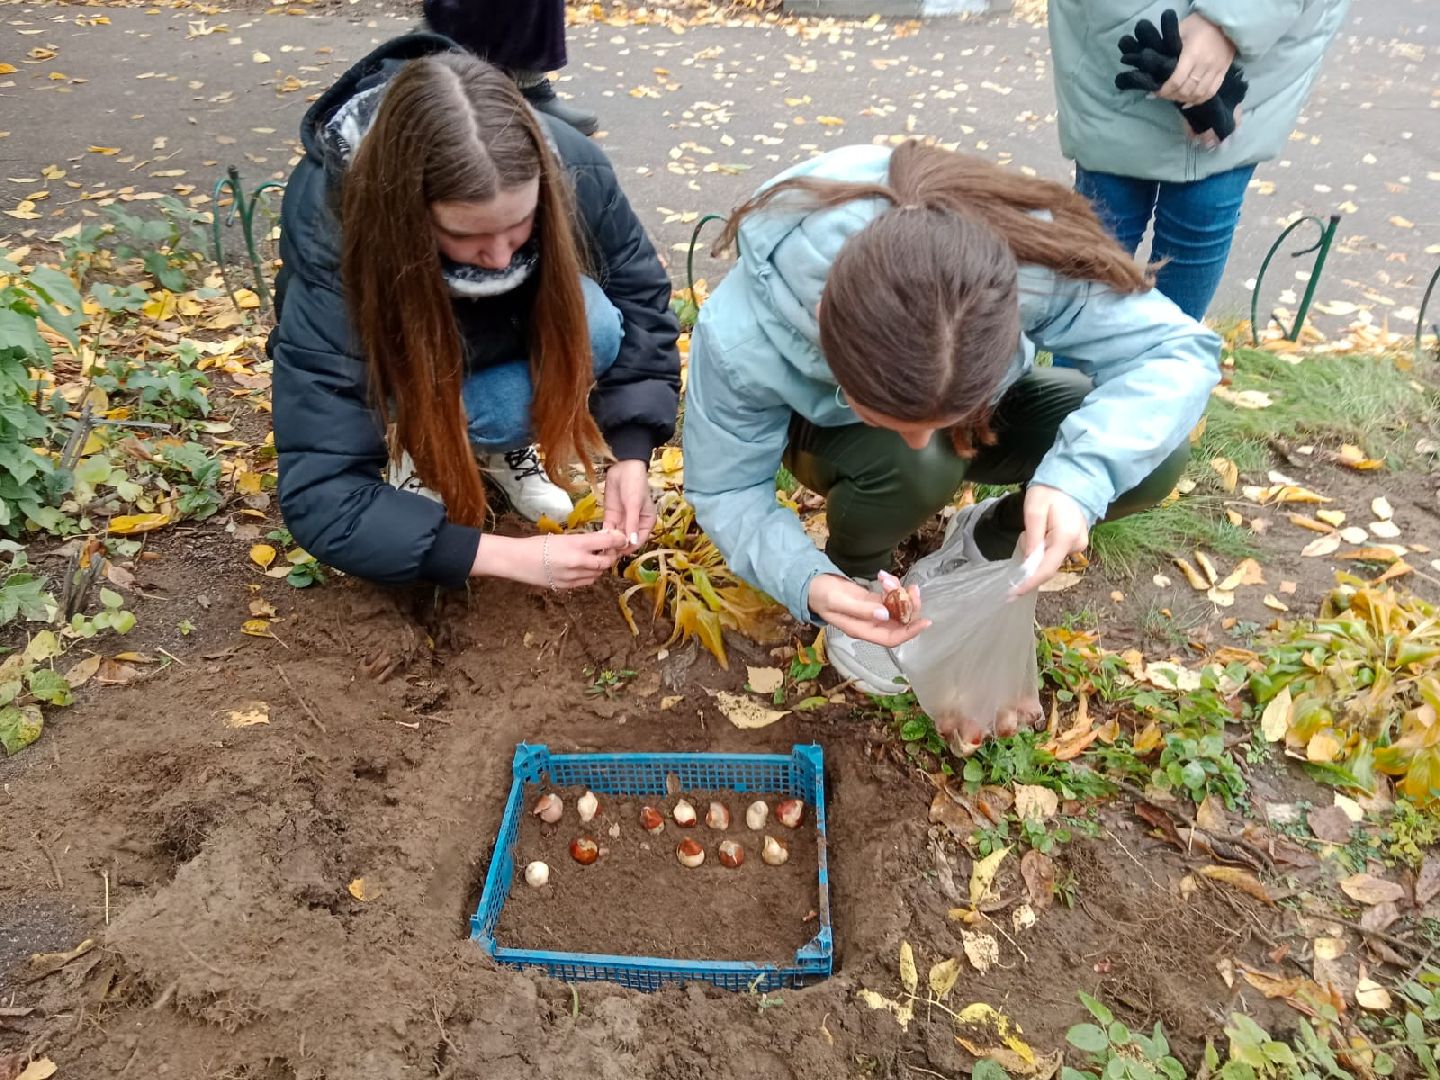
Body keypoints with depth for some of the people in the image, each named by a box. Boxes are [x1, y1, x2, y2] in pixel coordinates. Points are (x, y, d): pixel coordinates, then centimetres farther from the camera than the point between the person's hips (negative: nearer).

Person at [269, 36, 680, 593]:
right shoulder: (334, 250, -38)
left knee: (592, 325, -29)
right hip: (399, 360, -3)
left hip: (497, 336, 3)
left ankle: (503, 440, -1)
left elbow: (641, 302, -17)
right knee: (504, 407, -33)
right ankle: (426, 440, 1)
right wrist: (514, 556, -45)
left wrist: (631, 456, -30)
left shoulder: (570, 169, -33)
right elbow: (321, 496, -39)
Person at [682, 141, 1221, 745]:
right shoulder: (742, 337, -38)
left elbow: (1178, 350, -27)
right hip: (832, 436, -2)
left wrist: (1079, 474, -46)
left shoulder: (1031, 264, -37)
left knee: (1156, 454, -21)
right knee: (914, 467, -37)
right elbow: (726, 491, -23)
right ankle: (855, 578, -3)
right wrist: (809, 583, -42)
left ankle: (983, 544, 6)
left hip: (982, 409, 2)